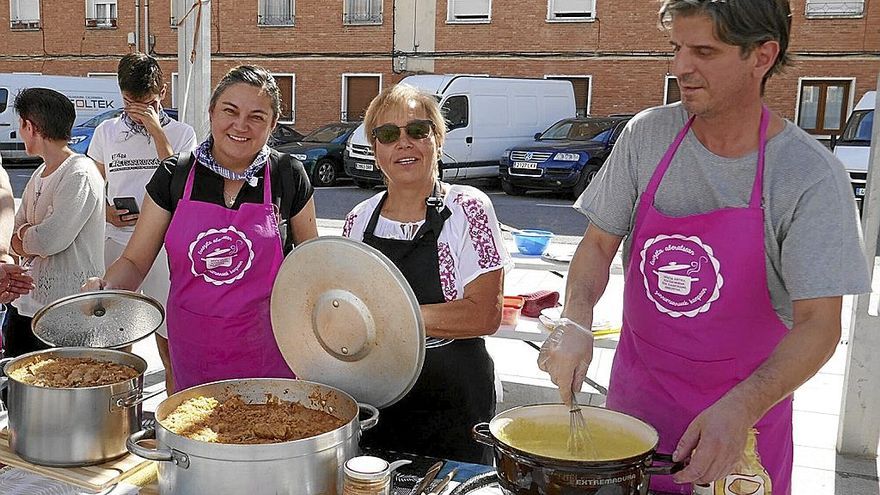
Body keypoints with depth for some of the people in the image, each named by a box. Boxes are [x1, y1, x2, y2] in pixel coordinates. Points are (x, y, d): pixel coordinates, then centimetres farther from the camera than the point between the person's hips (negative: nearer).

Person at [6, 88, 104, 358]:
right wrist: (30, 237, -8)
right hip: (26, 302, 9)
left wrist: (22, 236, -2)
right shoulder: (41, 174, 13)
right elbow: (16, 229, 14)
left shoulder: (79, 174, -16)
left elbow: (51, 240, -22)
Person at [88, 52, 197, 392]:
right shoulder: (106, 132, 10)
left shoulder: (180, 133, 2)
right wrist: (107, 212, -4)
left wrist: (156, 131, -14)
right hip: (116, 242, 3)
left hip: (163, 243, -3)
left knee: (168, 332, 0)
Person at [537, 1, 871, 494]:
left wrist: (740, 409, -35)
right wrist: (576, 322, -18)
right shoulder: (647, 134, -8)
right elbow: (599, 242, 0)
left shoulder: (812, 176, -17)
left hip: (743, 413, -2)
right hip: (636, 395, 3)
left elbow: (819, 324, -20)